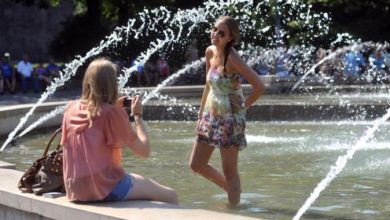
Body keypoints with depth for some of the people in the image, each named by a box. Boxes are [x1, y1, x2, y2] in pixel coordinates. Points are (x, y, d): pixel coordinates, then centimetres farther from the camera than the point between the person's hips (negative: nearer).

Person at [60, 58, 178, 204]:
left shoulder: (71, 109, 5)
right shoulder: (112, 112, -12)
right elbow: (144, 151, -9)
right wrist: (138, 115, 3)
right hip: (106, 189, -7)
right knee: (170, 196, 9)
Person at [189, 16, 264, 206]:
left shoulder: (232, 58, -20)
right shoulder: (210, 51, 2)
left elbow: (259, 86, -26)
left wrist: (243, 106, -12)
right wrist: (201, 112, 15)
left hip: (230, 119, -8)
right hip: (210, 117, 8)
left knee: (229, 170, -1)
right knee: (196, 165, 14)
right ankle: (231, 189, 33)